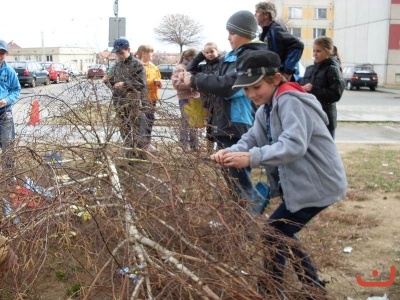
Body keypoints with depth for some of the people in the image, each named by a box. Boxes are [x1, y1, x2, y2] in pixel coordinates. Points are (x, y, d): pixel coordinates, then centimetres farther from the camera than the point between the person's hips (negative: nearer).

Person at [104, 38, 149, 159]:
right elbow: (113, 84, 21)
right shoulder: (116, 66, 13)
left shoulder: (137, 64, -6)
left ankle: (142, 157, 3)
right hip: (120, 105, 7)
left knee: (138, 132, -5)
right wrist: (108, 81, -1)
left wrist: (124, 84, -20)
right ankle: (130, 156, 21)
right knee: (125, 132, 11)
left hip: (135, 105, -7)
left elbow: (141, 84, -13)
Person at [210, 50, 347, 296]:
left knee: (273, 235, -1)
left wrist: (251, 158, -41)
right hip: (302, 183, 10)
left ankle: (270, 290, 18)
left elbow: (295, 145, -34)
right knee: (282, 233, 19)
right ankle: (313, 286, 32)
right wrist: (231, 151, -23)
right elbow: (253, 138, -2)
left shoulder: (289, 101, -21)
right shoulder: (267, 108, 11)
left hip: (318, 184, -10)